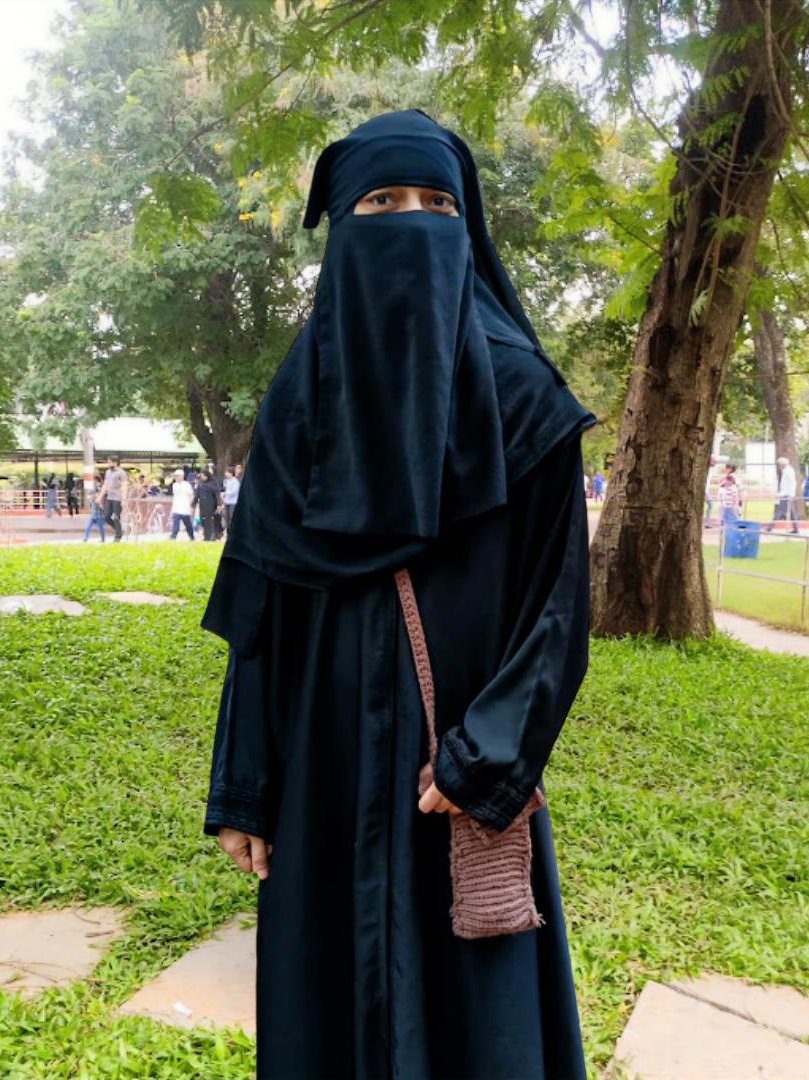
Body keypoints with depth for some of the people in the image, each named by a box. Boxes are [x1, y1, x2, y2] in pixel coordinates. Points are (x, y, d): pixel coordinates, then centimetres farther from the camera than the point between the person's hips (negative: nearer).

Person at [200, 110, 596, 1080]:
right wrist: (242, 790, 1)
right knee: (332, 992, 14)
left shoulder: (523, 395, -4)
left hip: (467, 765, -2)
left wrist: (492, 756, -17)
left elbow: (557, 597, -5)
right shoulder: (300, 400, 2)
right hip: (327, 762, 2)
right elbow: (261, 613, 3)